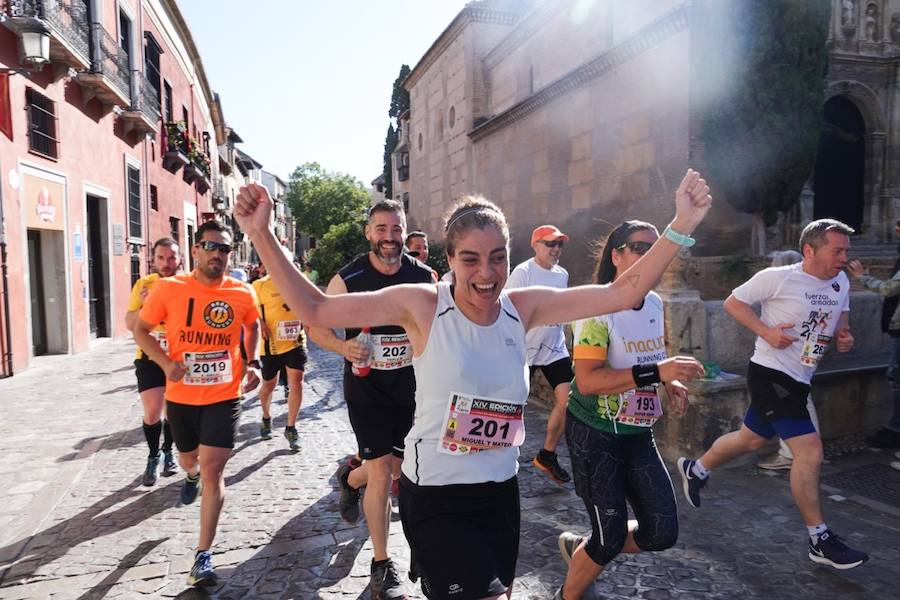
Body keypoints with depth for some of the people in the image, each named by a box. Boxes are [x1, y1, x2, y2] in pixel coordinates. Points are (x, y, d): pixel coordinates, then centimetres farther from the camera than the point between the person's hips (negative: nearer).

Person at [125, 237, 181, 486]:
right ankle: (153, 457, 19)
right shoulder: (144, 285, -5)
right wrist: (144, 305, -20)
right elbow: (130, 324, -2)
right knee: (152, 412, -5)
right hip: (150, 356, 0)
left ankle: (167, 452, 36)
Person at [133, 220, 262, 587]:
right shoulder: (168, 289, -10)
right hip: (181, 397, 2)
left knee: (213, 470, -7)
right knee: (189, 460, 24)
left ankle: (203, 556, 4)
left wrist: (253, 362, 1)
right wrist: (165, 362, -15)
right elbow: (141, 330, 1)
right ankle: (191, 476, 64)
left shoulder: (243, 293, -7)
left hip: (224, 397, -2)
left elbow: (253, 326, 14)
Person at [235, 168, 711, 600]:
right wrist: (261, 235, -21)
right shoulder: (422, 306, -15)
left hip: (501, 492, 5)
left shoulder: (523, 308, -5)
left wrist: (681, 226, -13)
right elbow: (315, 310, -14)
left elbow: (623, 293, -6)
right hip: (435, 499, -5)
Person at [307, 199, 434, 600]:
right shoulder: (348, 278, -11)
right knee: (382, 472, -4)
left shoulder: (423, 277, -3)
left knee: (400, 469, 15)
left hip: (410, 390, 4)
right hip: (367, 389, -3)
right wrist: (343, 347, -24)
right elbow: (316, 325, -4)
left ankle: (350, 478, 50)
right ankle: (382, 565, 16)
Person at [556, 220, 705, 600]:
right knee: (611, 537, 3)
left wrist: (669, 381, 0)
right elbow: (587, 381, -29)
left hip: (638, 434, 8)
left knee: (662, 533, 10)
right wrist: (656, 372, -34)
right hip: (595, 435, -7)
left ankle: (579, 547, 34)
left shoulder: (655, 303, 3)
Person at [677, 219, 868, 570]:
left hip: (798, 380, 8)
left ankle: (695, 469, 44)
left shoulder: (841, 282, 6)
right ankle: (820, 541, 4)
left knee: (751, 440, 21)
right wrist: (766, 331, -20)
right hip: (771, 373, -8)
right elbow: (733, 302, -7)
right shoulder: (777, 278, -15)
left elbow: (841, 316, 22)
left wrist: (843, 336, -1)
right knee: (810, 452, -12)